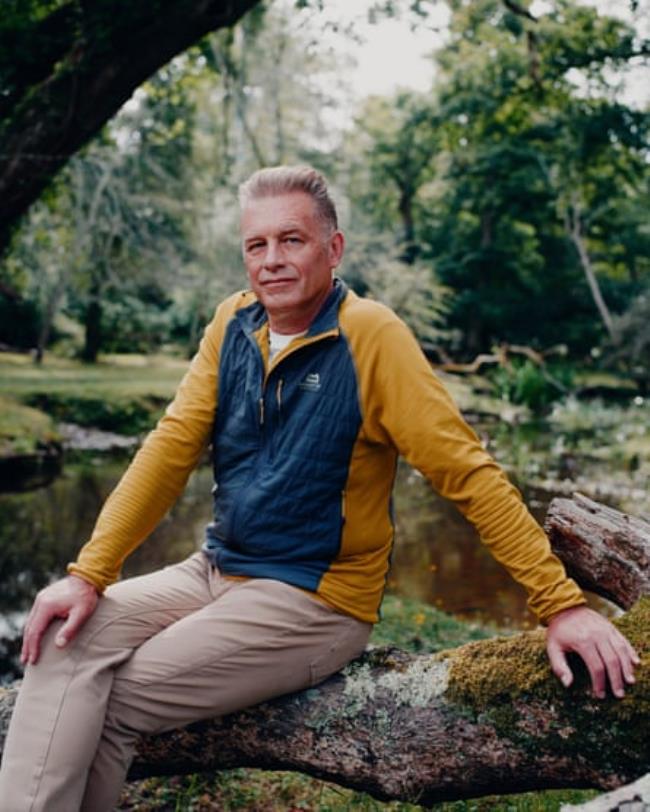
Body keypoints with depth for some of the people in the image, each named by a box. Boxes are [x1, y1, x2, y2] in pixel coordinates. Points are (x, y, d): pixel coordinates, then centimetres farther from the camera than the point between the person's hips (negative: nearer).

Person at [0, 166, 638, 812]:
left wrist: (562, 603, -19)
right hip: (216, 572, 6)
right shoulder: (232, 324, 2)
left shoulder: (371, 335, -14)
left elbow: (468, 473, -16)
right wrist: (89, 574, -10)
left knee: (115, 702, -15)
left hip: (315, 601, -5)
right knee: (69, 641, -14)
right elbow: (171, 448, -1)